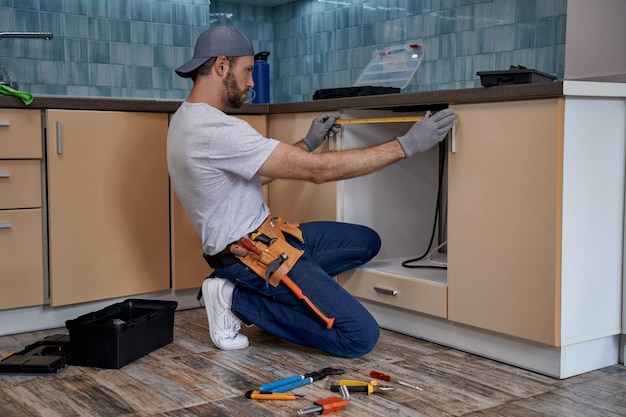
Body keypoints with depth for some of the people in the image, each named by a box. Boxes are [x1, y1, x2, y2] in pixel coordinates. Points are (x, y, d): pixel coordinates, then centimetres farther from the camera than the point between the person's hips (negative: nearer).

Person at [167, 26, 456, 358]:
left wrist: (308, 143, 16)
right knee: (361, 336, -14)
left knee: (366, 241, 16)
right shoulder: (215, 130, -25)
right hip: (251, 253, -11)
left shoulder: (189, 119, 8)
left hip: (263, 235, 11)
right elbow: (318, 171, -26)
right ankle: (238, 299, -5)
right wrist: (405, 145, -21)